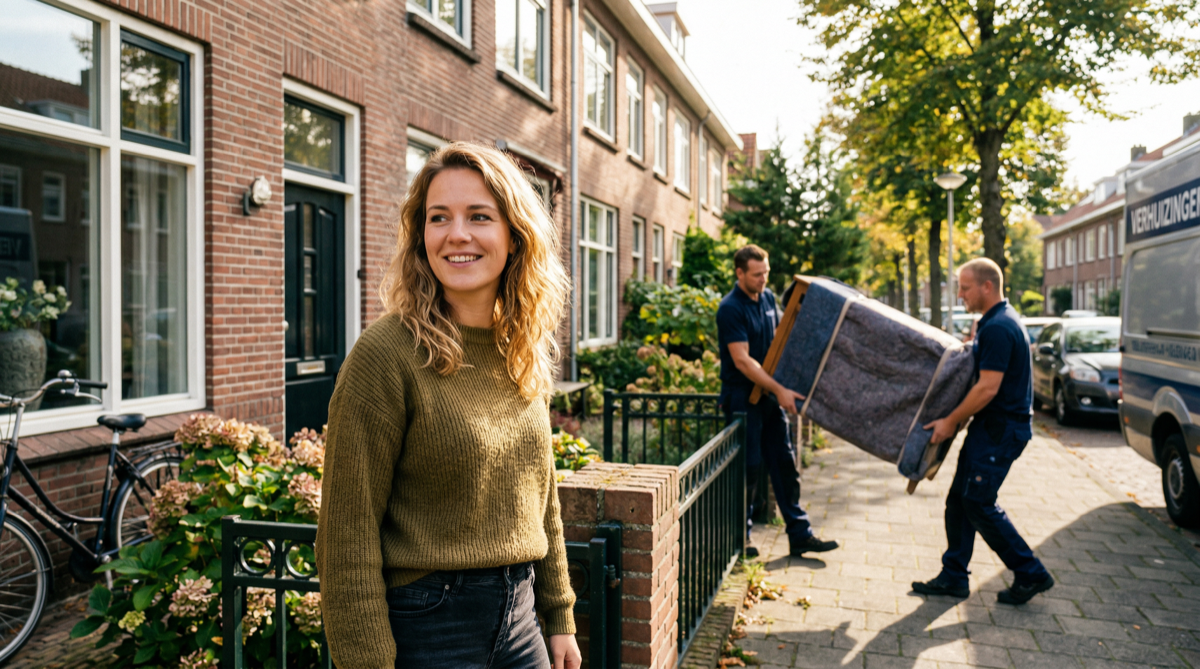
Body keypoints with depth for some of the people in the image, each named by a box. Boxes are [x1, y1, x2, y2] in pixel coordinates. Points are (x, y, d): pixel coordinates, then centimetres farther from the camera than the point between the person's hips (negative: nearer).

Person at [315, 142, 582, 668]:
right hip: (425, 623, -6)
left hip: (518, 618, 6)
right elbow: (349, 533, -16)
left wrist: (560, 617, 11)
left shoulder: (525, 353, 2)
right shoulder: (386, 354, -17)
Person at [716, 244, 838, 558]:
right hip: (742, 396, -7)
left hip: (769, 393, 7)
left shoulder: (768, 298, 8)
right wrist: (779, 389, -26)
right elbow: (742, 359, -22)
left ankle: (800, 535, 17)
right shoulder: (730, 309, -16)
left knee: (784, 461, 9)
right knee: (749, 466, -2)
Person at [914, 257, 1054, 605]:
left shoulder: (998, 328, -19)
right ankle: (954, 577, 17)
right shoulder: (996, 321, 14)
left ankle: (1031, 574, 9)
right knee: (959, 499, 10)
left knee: (979, 502, -5)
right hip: (992, 424, 11)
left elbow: (988, 387, -23)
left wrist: (951, 421, -16)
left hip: (1002, 429, -11)